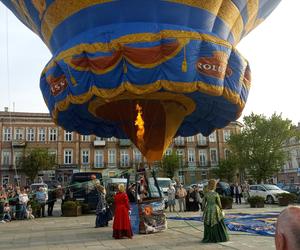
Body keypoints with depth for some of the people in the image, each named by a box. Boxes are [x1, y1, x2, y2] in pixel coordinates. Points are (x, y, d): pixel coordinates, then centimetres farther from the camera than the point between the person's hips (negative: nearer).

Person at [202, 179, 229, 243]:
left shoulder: (206, 194, -6)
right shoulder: (216, 194, -12)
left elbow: (203, 203, -2)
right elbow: (219, 203, -8)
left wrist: (204, 210, 9)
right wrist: (220, 209, 7)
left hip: (208, 210, 2)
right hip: (215, 210, -2)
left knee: (208, 224, 11)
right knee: (217, 224, 9)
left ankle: (208, 238, 13)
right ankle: (221, 237, 14)